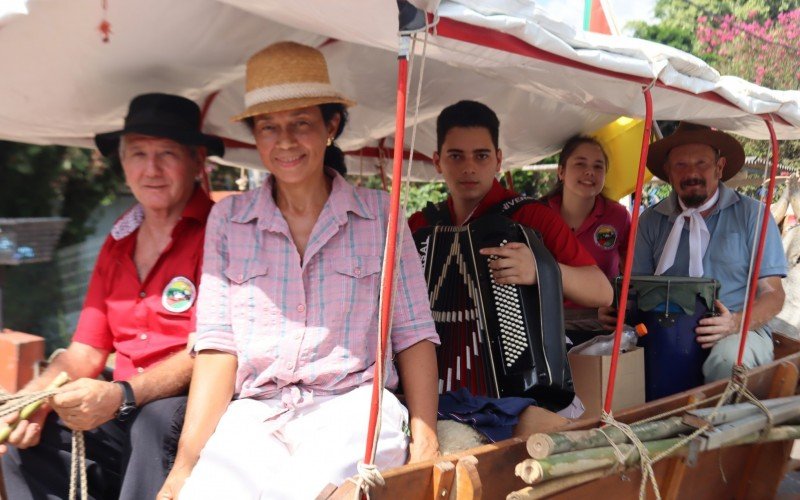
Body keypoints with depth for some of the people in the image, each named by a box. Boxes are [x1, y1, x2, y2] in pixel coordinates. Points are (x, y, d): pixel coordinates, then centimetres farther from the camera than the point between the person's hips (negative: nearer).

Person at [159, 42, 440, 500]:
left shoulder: (379, 214, 7)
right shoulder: (228, 219, 11)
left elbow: (414, 335, 6)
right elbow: (217, 345, 4)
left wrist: (425, 440, -7)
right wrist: (186, 463, -6)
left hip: (353, 406, -1)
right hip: (253, 415, 2)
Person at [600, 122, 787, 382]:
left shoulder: (752, 214, 3)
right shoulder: (652, 221, 11)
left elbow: (771, 293, 1)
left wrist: (736, 323, -20)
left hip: (741, 331, -1)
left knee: (727, 358, -37)